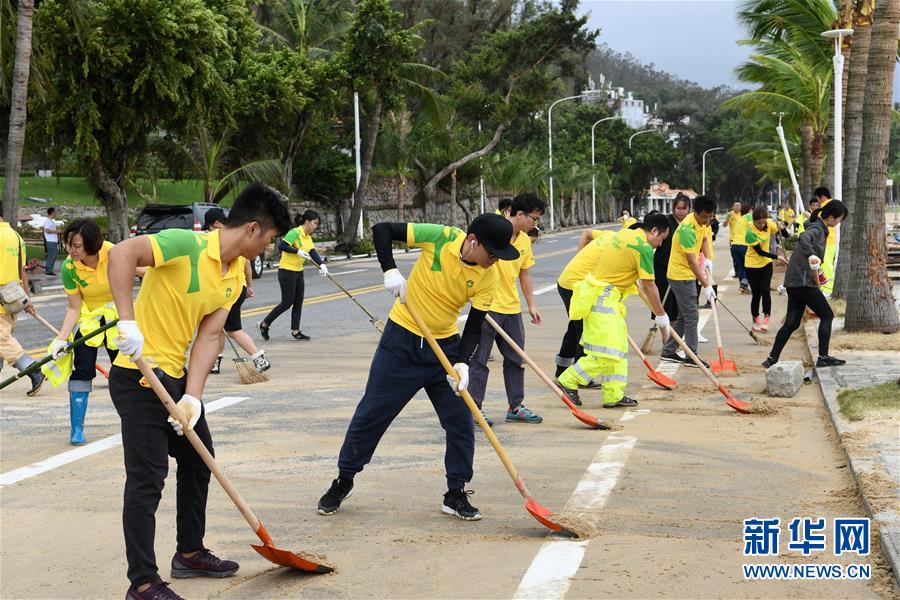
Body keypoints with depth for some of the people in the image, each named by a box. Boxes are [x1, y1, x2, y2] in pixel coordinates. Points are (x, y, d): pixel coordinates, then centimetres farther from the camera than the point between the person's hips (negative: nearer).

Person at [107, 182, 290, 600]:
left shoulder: (235, 275, 6)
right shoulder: (188, 245, -20)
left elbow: (210, 335, 0)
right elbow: (122, 254, -32)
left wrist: (192, 397, -11)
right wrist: (127, 322, -38)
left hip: (175, 376, 9)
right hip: (138, 378, -9)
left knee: (198, 461, 20)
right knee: (147, 479, -7)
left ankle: (190, 554, 37)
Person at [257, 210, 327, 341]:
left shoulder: (308, 237, 10)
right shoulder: (295, 233, -16)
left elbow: (313, 253, -2)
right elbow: (281, 246, -26)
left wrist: (322, 265, -18)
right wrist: (298, 251, -32)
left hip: (298, 272, 9)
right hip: (287, 272, -9)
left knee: (298, 302, 9)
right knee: (287, 303, -5)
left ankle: (295, 331, 15)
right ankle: (263, 324, 6)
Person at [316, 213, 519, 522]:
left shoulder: (489, 276, -12)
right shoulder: (440, 237, -21)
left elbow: (474, 326, -9)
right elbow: (382, 230, -14)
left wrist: (462, 363, -25)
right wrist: (390, 270, -26)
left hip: (445, 345, 3)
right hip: (401, 340, -3)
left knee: (461, 420, -1)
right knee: (372, 413, 5)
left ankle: (456, 495, 13)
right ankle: (343, 480, 22)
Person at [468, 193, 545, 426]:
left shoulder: (524, 240, 9)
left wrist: (531, 305, 17)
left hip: (512, 308, 8)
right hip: (487, 306, -7)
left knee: (515, 359, 10)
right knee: (478, 359, -1)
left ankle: (515, 406, 19)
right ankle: (474, 408, 6)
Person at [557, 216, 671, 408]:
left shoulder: (624, 234, 11)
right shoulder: (644, 248, -15)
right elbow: (649, 286, -12)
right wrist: (662, 318, -3)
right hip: (603, 300, -10)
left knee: (619, 347, 13)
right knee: (607, 352, -9)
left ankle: (613, 396, 14)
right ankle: (567, 382, -3)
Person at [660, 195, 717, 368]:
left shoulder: (702, 222, 0)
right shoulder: (688, 229, -27)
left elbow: (704, 238, 20)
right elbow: (692, 262, -26)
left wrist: (707, 260, 2)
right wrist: (706, 285, -26)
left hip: (688, 275, 9)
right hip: (681, 275, -9)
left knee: (684, 316, 14)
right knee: (692, 316, -7)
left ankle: (668, 351, 20)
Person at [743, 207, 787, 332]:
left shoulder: (769, 224, -11)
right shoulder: (750, 232, -24)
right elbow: (760, 252, -20)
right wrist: (776, 257, -24)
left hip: (766, 263, 3)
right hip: (752, 265, -3)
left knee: (765, 291, -10)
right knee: (756, 294, 1)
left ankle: (766, 319, -7)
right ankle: (756, 321, 18)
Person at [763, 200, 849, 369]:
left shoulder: (818, 228, 15)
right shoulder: (817, 229, -15)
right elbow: (804, 238, -37)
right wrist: (812, 255, -53)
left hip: (794, 282, 9)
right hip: (803, 281, -9)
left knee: (791, 323, 7)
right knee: (827, 315, 1)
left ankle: (772, 359, 5)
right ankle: (823, 357, 2)